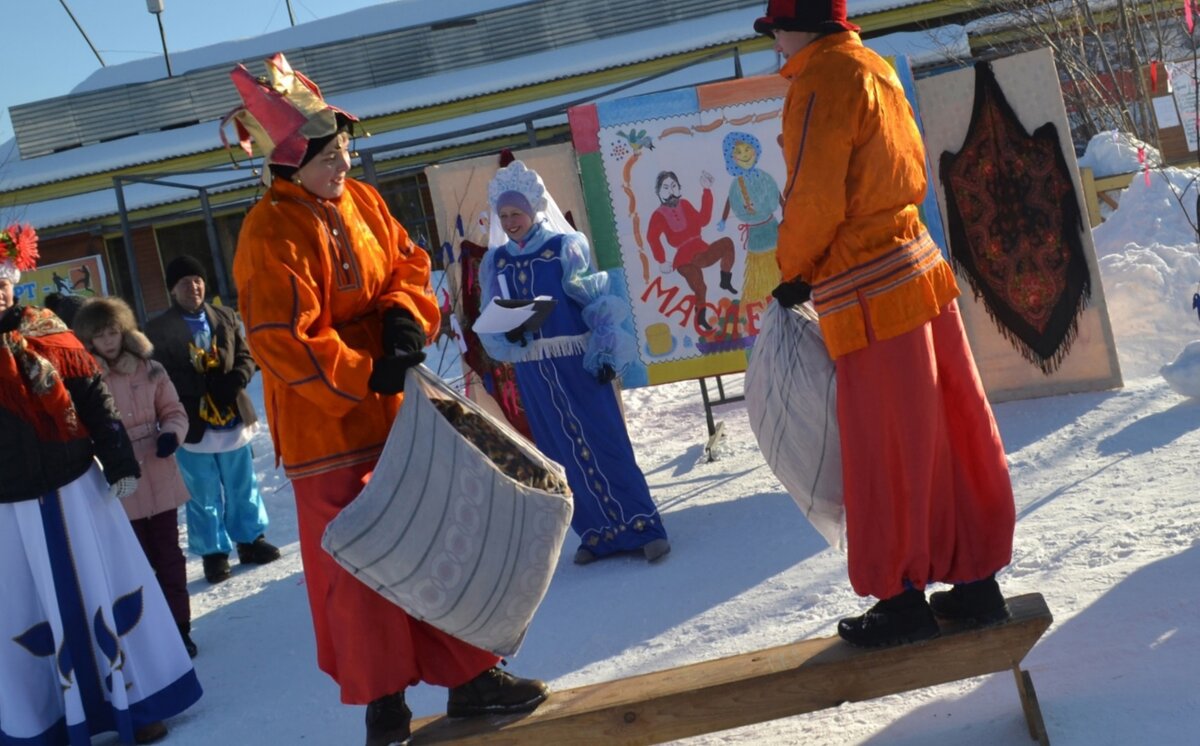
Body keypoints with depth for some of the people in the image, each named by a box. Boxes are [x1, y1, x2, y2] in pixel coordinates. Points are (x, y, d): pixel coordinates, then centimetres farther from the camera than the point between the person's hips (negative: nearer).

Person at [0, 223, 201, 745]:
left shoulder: (45, 331, 1)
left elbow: (93, 399, 2)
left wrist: (120, 463, -1)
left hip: (76, 486, 1)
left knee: (106, 591, 10)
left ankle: (135, 700, 25)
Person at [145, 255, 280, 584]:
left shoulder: (225, 318, 8)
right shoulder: (159, 329, -5)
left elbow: (246, 356, 9)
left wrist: (234, 380, -13)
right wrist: (202, 388, -22)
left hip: (233, 417, 3)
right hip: (193, 426, -3)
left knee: (243, 487, 14)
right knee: (204, 496, 6)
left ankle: (250, 540, 29)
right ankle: (214, 553, 17)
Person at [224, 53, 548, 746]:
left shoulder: (362, 201, 6)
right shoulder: (271, 234, -16)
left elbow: (409, 264, 12)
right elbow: (283, 341, -21)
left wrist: (406, 314, -9)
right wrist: (365, 375, -22)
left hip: (398, 413, 7)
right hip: (328, 428, -7)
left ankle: (467, 674, 24)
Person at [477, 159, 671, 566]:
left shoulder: (566, 247, -4)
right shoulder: (494, 262, 7)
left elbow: (598, 302, -6)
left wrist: (605, 352, -15)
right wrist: (508, 331, -15)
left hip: (578, 362, -4)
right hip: (532, 372, 4)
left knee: (606, 443, -4)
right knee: (563, 454, 8)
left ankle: (644, 528, 3)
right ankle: (598, 533, 17)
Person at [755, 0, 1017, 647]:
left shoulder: (822, 80, -13)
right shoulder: (875, 69, 14)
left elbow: (815, 199, -18)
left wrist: (792, 271, -1)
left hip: (870, 296, -9)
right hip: (918, 269, 9)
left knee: (885, 456, 2)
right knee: (952, 437, 12)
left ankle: (903, 600, 14)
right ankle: (976, 581, 22)